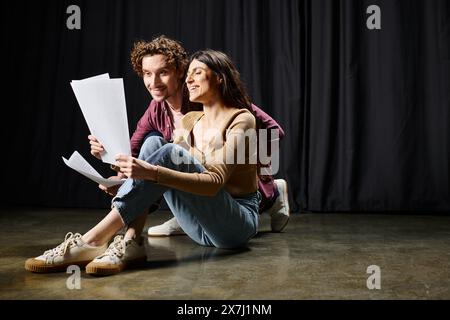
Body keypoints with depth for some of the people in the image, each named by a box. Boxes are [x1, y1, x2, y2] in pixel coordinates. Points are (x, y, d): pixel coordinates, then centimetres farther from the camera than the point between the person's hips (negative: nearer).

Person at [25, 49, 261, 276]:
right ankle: (130, 243, -26)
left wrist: (152, 172, -35)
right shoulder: (189, 121, 12)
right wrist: (127, 181, -12)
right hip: (202, 226, 6)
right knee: (153, 143, -12)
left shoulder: (241, 120, -9)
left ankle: (91, 242, -31)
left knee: (170, 154, -28)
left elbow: (215, 182, -23)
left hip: (239, 223, -6)